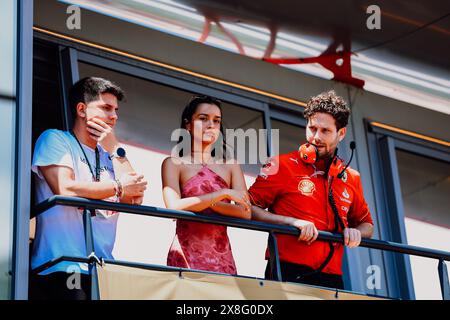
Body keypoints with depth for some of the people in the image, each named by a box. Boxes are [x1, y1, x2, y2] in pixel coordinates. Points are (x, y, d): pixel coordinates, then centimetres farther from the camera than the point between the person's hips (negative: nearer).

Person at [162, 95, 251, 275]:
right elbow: (174, 206, -11)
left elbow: (246, 213, 3)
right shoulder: (174, 164, 6)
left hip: (222, 257, 3)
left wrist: (207, 202, -9)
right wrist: (223, 194, -11)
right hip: (186, 256, -3)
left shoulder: (230, 166, 15)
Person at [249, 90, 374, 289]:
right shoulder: (281, 165, 3)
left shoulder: (351, 178, 16)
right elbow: (248, 208, -2)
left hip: (331, 278, 4)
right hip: (287, 274, -4)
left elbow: (366, 224, 29)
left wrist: (356, 232, 5)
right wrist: (292, 222, -13)